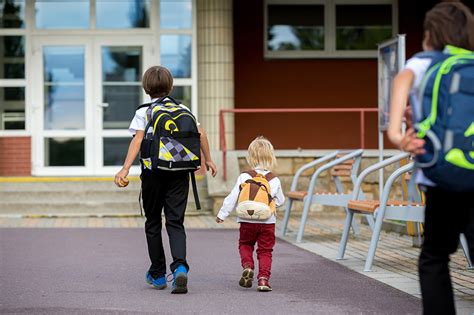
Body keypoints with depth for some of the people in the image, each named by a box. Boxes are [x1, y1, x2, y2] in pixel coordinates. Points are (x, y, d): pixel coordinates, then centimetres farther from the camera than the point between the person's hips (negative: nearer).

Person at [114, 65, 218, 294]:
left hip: (153, 171, -2)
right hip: (179, 171, 2)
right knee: (175, 222, 2)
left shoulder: (143, 113, -2)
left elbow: (137, 140, -14)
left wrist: (125, 169, -20)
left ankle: (158, 274, 18)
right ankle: (180, 266, -23)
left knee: (153, 222, 13)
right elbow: (200, 134, 4)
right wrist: (208, 160, 17)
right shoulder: (183, 110, 7)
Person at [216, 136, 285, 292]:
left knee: (245, 244, 20)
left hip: (248, 221, 0)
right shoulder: (274, 180, 0)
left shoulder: (244, 177, -3)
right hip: (267, 222, 0)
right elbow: (280, 201, 9)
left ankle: (247, 266, -3)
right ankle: (263, 278, -4)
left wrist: (222, 214, 6)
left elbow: (232, 198, -3)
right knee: (265, 250, 7)